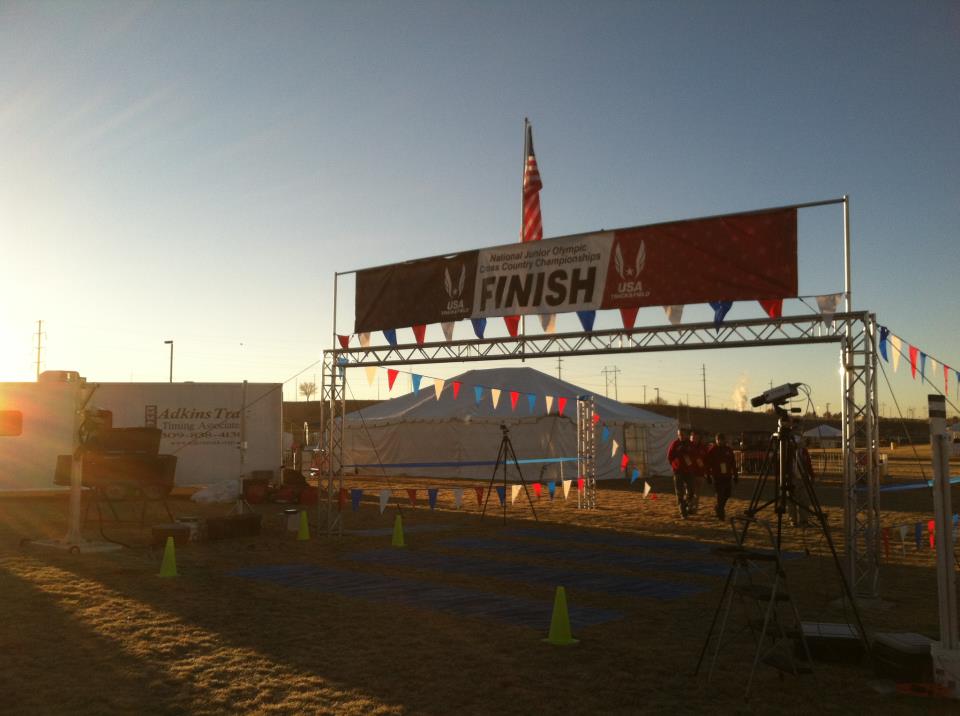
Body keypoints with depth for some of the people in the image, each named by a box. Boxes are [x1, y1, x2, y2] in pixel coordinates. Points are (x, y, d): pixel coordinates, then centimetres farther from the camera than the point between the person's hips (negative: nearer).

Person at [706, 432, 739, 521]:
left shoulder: (729, 449, 6)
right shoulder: (712, 450, -5)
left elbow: (733, 463, 11)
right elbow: (708, 464, -4)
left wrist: (735, 475, 9)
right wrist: (708, 476, -6)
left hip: (727, 476, 4)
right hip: (717, 476, -4)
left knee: (727, 494, 6)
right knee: (720, 495, -6)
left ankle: (718, 508, 31)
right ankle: (721, 514, 3)